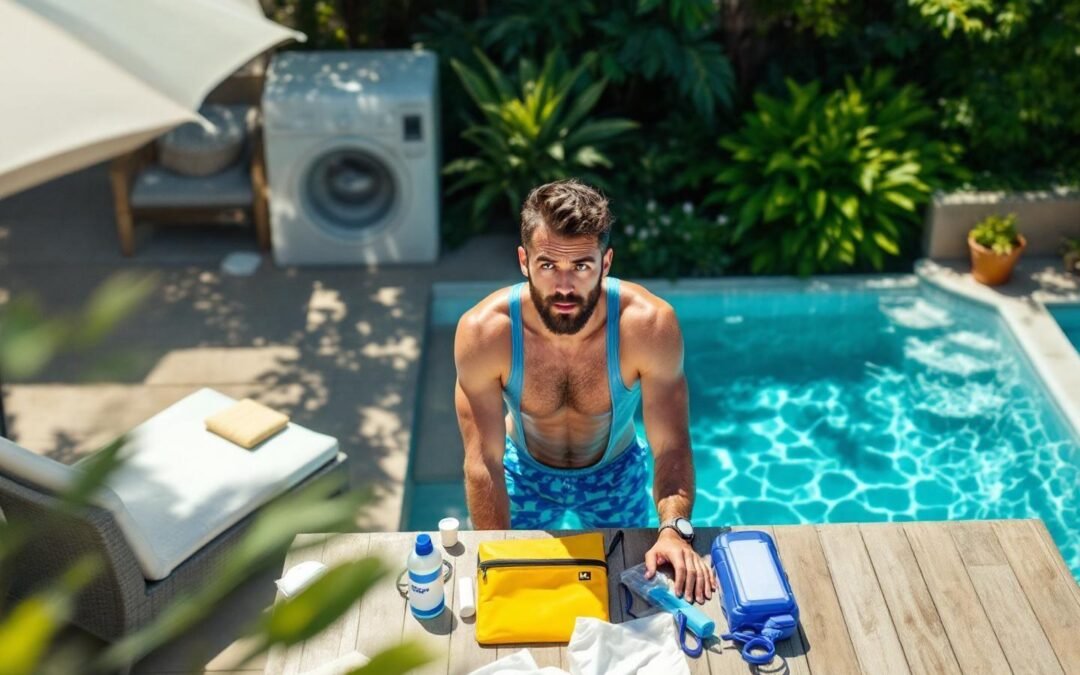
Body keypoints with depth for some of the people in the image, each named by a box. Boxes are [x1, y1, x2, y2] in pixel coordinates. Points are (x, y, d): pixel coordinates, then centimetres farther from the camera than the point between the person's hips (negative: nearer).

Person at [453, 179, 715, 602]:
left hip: (616, 473, 1)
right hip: (525, 472, 0)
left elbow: (671, 448, -30)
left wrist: (674, 530, -46)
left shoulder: (649, 324, -35)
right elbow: (483, 463, -27)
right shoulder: (483, 332, -34)